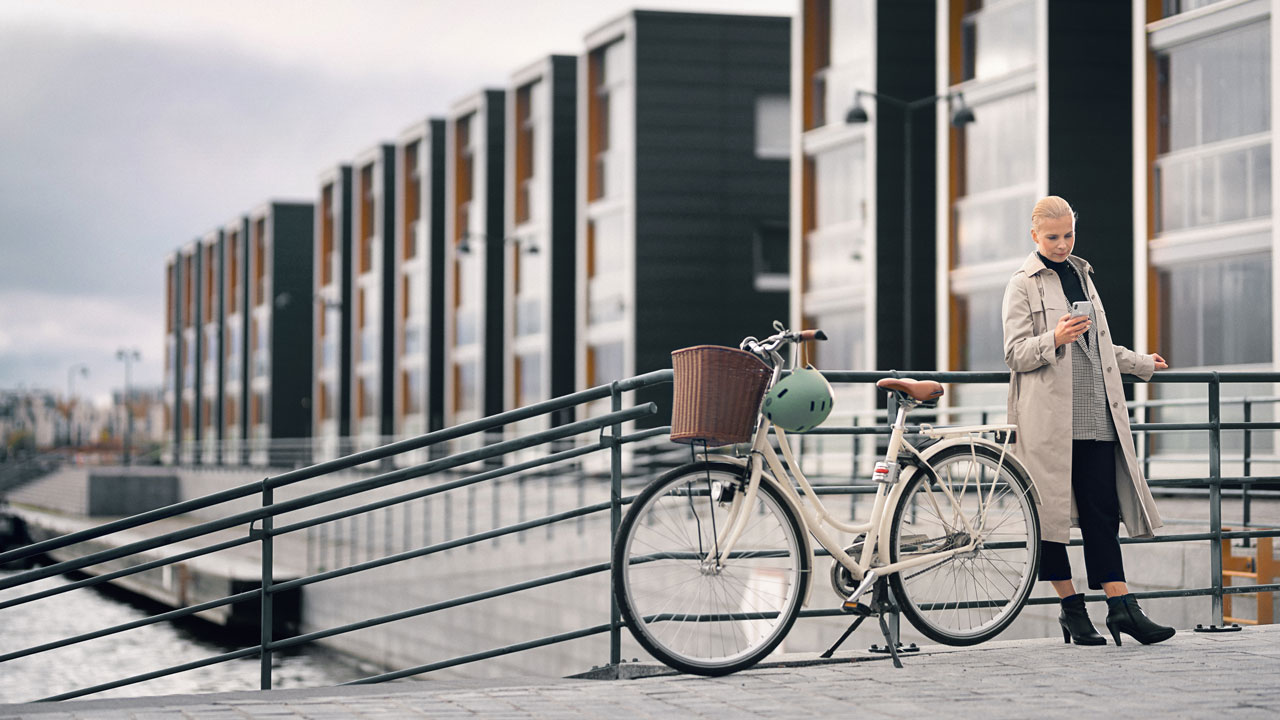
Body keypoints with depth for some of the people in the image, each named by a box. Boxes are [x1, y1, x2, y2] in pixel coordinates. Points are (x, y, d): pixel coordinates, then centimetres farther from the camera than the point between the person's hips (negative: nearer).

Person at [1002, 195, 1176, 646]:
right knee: (1051, 509, -2)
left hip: (1095, 415, 5)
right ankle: (1071, 609, 6)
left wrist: (1139, 363, 39)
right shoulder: (1023, 285, 1)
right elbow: (1015, 354, -6)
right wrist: (1055, 339, -23)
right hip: (1049, 416, -5)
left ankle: (1120, 606, -6)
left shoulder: (1082, 274, 20)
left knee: (1103, 509, -2)